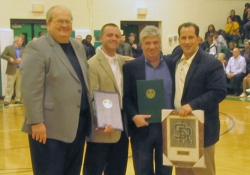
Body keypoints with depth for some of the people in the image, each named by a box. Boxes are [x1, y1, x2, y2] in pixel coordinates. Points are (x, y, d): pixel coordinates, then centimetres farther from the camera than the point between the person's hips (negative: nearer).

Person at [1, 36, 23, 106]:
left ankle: (17, 99, 14)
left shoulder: (22, 49, 14)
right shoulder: (8, 48, 2)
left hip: (21, 70, 4)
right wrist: (10, 58, -17)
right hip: (12, 70, -4)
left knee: (19, 86, 6)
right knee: (10, 85, -5)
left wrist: (21, 59, -12)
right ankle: (7, 100, -2)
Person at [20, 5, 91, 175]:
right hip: (51, 126, -7)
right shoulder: (36, 48, -10)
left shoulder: (78, 47, 13)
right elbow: (31, 90, -15)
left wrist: (88, 115, 13)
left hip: (78, 123, 7)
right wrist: (37, 122, -18)